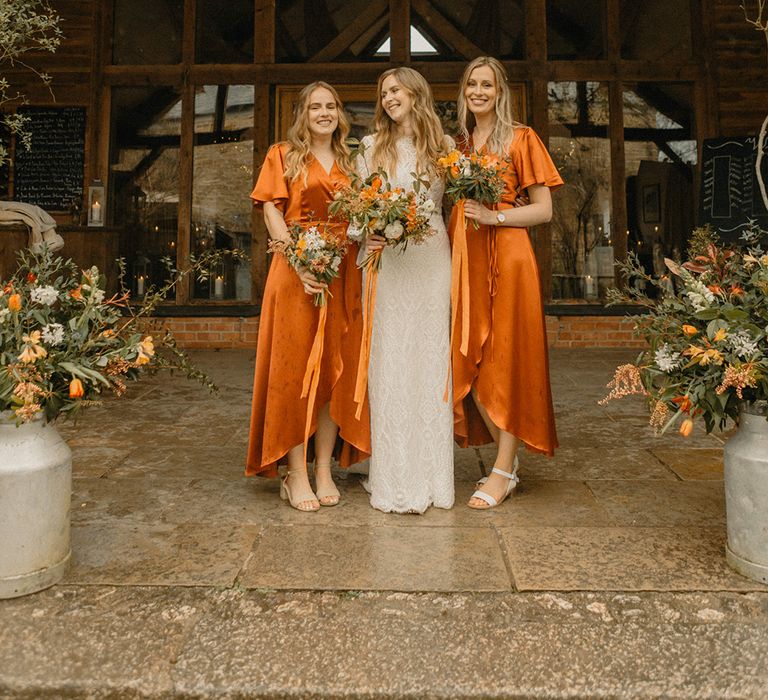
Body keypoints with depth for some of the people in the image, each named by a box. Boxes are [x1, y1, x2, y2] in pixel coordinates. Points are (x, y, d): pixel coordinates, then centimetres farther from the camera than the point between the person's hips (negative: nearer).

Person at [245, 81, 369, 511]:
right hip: (296, 272, -4)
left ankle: (324, 471, 12)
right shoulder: (283, 156, 7)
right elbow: (272, 214, -3)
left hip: (343, 275, 4)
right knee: (295, 368, -4)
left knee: (337, 370, 3)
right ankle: (296, 475, 3)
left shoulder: (349, 164, 19)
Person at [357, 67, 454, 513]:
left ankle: (432, 475, 9)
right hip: (386, 260, 0)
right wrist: (370, 233, -10)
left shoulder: (444, 146, 13)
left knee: (431, 358, 0)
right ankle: (395, 479, 2)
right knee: (389, 362, -4)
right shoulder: (371, 147, 14)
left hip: (432, 258, 0)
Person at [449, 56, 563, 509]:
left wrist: (493, 216, -14)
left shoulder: (521, 139, 2)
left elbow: (544, 210, -3)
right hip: (464, 256, 5)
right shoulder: (458, 144, 18)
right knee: (469, 357, 2)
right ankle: (507, 456, 16)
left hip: (506, 253, -5)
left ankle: (503, 470, 2)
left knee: (505, 356, -5)